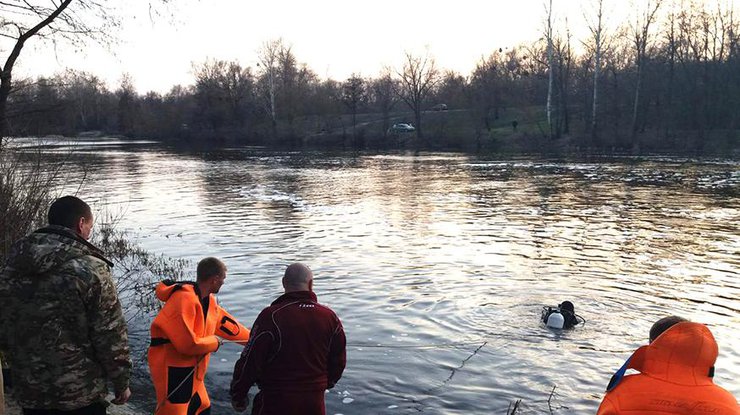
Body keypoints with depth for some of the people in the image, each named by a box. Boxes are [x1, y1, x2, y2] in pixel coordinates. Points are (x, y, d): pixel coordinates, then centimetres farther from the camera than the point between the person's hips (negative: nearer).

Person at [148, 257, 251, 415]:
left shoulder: (208, 300, 6)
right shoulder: (184, 299, -25)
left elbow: (227, 323, 18)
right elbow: (187, 344, -29)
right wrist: (214, 342, -12)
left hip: (190, 371, 10)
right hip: (173, 370, -10)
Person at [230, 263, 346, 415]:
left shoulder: (271, 316, -16)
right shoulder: (330, 317, -2)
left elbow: (250, 361, -14)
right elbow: (339, 362, 7)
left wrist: (238, 396, 1)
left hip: (276, 402, -3)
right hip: (314, 402, 4)